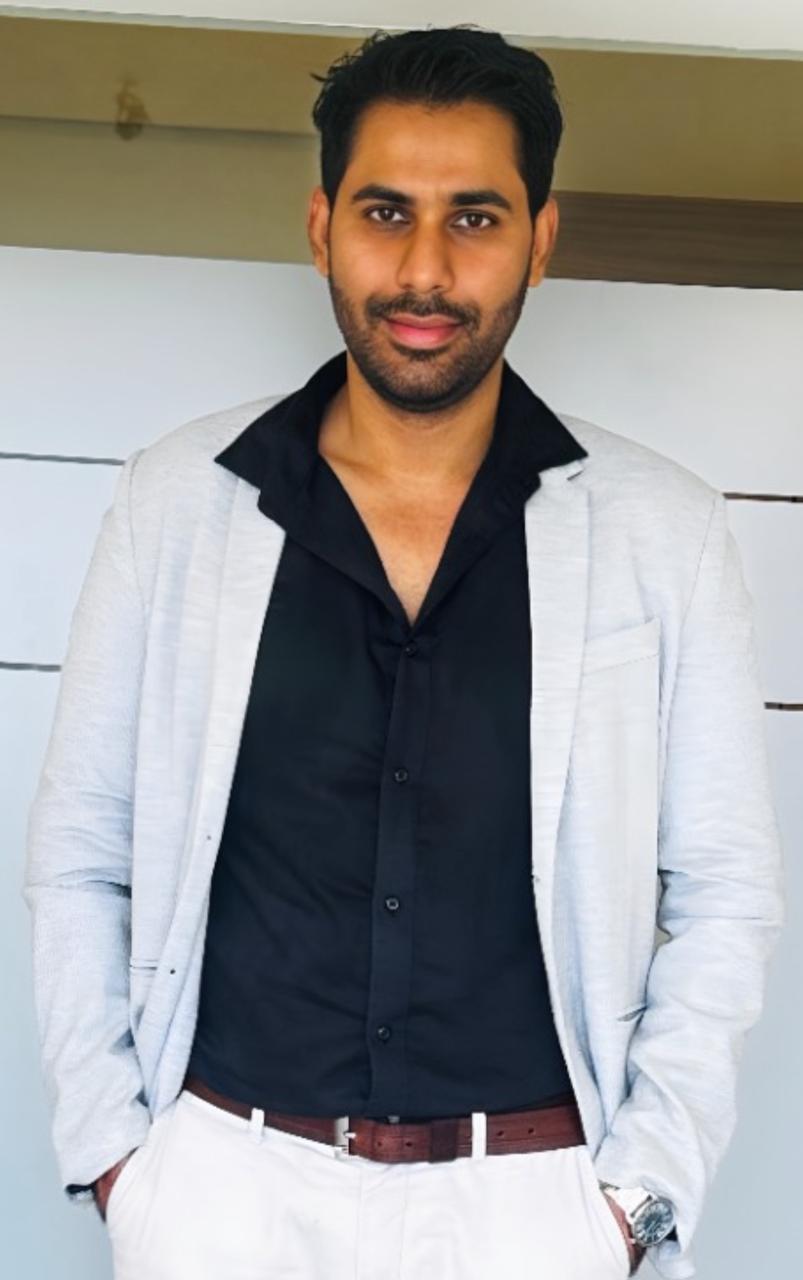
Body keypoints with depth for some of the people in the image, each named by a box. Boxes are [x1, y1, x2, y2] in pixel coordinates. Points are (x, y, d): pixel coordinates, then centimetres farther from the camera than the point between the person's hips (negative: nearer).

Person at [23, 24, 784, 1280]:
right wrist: (110, 1151, -2)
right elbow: (78, 860, 3)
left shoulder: (663, 531, -4)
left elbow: (725, 895, 0)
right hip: (224, 1179, 1)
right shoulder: (176, 501, -2)